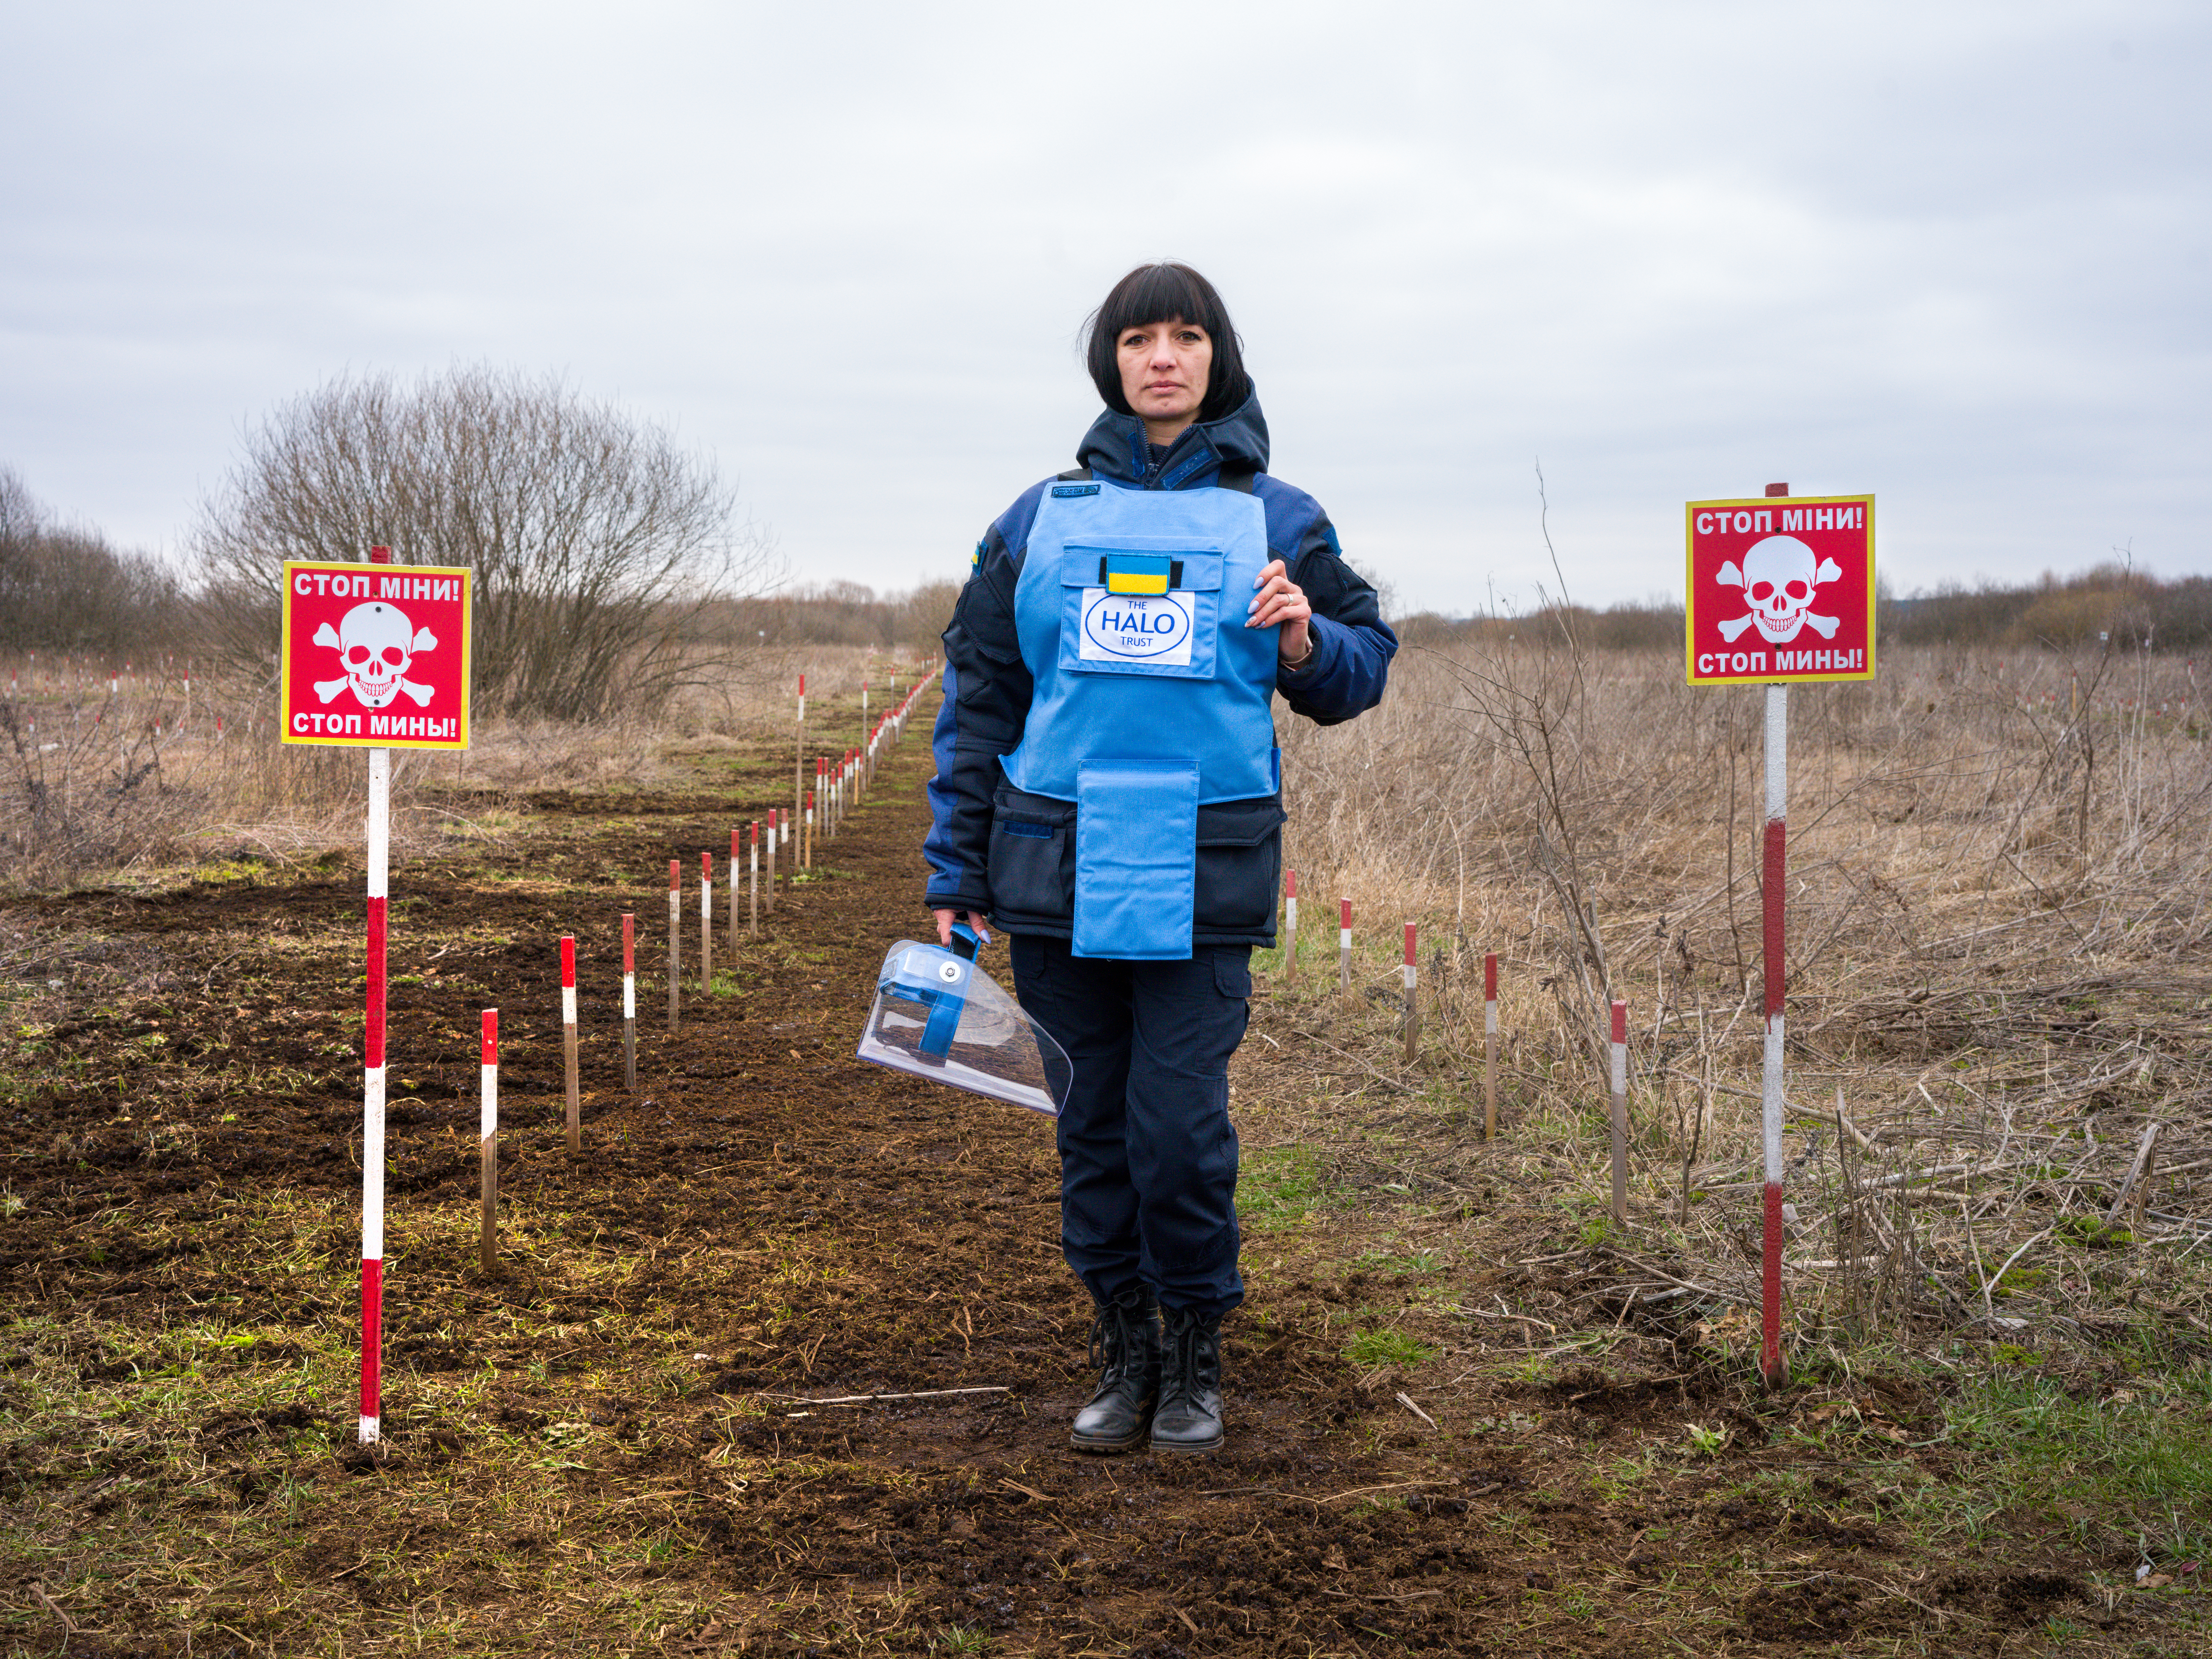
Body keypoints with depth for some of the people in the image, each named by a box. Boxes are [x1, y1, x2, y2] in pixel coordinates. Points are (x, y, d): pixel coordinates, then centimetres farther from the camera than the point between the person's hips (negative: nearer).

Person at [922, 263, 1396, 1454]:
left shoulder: (1277, 522, 7)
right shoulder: (1041, 520, 9)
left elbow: (1362, 671, 12)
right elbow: (978, 698, 11)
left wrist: (1304, 640, -12)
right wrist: (955, 874, 7)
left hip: (1201, 883, -2)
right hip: (1060, 870, 2)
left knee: (1179, 1129, -7)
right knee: (1095, 1121, 8)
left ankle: (1196, 1356, 13)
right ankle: (1123, 1352, 23)